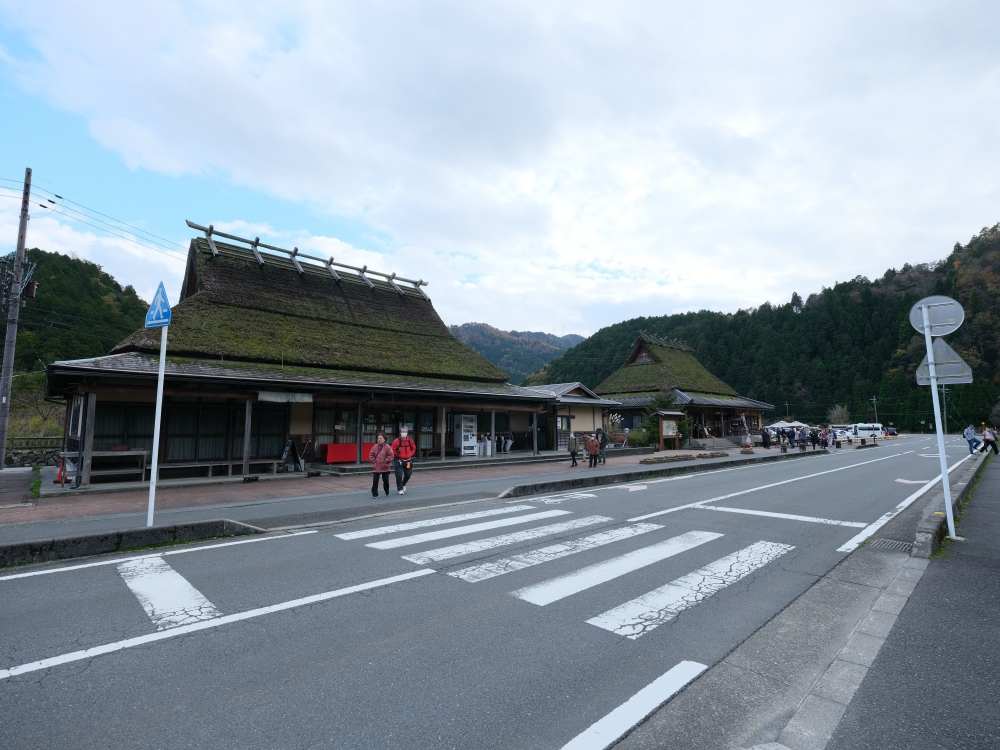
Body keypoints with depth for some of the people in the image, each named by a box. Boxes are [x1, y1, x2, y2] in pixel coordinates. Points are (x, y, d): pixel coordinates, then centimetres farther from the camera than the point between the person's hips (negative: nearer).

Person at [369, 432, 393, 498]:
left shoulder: (387, 447, -7)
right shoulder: (374, 447, 3)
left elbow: (390, 456, -9)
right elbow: (371, 455, 6)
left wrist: (385, 461, -13)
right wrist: (374, 461, -5)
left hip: (385, 467, -2)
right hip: (376, 467, 2)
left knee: (386, 481, 10)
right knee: (375, 481, -2)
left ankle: (387, 492, 32)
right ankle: (374, 494, 7)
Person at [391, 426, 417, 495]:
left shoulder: (410, 440, -1)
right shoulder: (397, 441, -11)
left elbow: (414, 449, 12)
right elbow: (393, 450, -5)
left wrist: (410, 455, 2)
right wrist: (398, 455, -8)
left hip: (408, 461, 4)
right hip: (399, 461, -4)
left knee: (408, 475, 12)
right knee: (399, 475, -6)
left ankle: (403, 484, 38)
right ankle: (400, 489, 5)